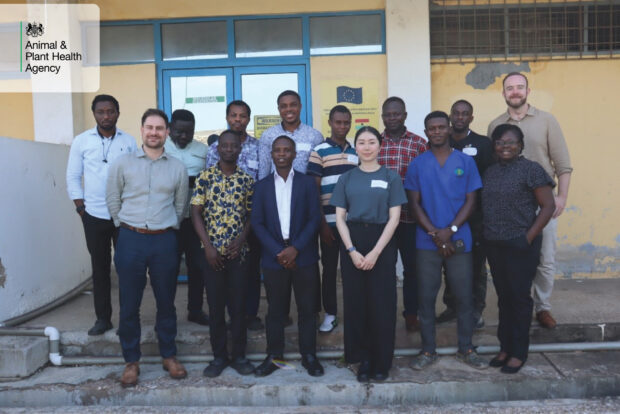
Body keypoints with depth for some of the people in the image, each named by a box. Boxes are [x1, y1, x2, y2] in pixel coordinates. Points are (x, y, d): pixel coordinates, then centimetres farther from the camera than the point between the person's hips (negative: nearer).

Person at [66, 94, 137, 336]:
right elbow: (73, 177, 5)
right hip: (94, 215, 1)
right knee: (100, 267, 9)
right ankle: (103, 317, 20)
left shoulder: (129, 141, 1)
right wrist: (81, 208, -1)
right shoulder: (81, 141, 2)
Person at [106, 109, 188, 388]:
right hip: (131, 240, -1)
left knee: (166, 302, 10)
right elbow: (112, 200, 7)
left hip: (164, 241, 1)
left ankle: (169, 356, 26)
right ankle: (131, 360, 22)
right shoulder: (123, 164, 1)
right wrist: (126, 226, 8)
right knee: (129, 304, 6)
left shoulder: (177, 168, 5)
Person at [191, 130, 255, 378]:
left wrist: (240, 240, -9)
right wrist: (208, 247, -9)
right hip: (212, 252, -1)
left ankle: (239, 355, 21)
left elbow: (251, 215, 6)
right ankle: (219, 356, 22)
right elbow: (196, 213, -2)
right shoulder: (205, 176, 1)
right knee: (215, 306, 8)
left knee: (238, 305, 7)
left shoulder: (247, 180, 5)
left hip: (238, 252, 1)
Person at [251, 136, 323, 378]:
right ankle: (274, 356, 21)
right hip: (274, 257, 1)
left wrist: (296, 248, -12)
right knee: (275, 310, 9)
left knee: (307, 308, 6)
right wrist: (278, 252, -9)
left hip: (304, 256, -1)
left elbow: (315, 219, -2)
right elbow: (257, 223, 2)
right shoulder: (262, 186, 8)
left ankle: (309, 355, 20)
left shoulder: (307, 183, 4)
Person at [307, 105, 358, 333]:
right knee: (329, 269, 7)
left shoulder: (356, 152, 10)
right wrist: (322, 224, -10)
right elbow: (313, 192, -6)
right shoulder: (319, 152, -3)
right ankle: (330, 314, 20)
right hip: (330, 222, -3)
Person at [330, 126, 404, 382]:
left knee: (382, 304, 2)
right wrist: (352, 251, -9)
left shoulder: (391, 177, 4)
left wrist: (375, 252, -11)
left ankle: (381, 362, 18)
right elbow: (340, 217, 4)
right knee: (356, 303, 5)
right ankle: (363, 359, 20)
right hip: (352, 244, 2)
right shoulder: (346, 178, 8)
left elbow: (394, 218, -2)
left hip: (382, 244, -1)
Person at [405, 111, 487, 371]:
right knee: (426, 297, 5)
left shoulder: (465, 162, 4)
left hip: (459, 240, 0)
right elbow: (414, 203, 1)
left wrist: (450, 230, -12)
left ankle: (466, 349, 23)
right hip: (427, 241, 0)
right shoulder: (417, 164, 4)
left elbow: (470, 201, 1)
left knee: (464, 296, 6)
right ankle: (428, 350, 19)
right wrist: (435, 234, -10)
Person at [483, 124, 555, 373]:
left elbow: (548, 206, -10)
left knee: (520, 297, 4)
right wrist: (485, 234, 6)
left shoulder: (531, 170, -8)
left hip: (520, 246, -6)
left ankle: (518, 353, 18)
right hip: (494, 245, 6)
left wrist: (529, 237, -14)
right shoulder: (490, 172, 11)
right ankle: (505, 348, 27)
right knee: (503, 297, 14)